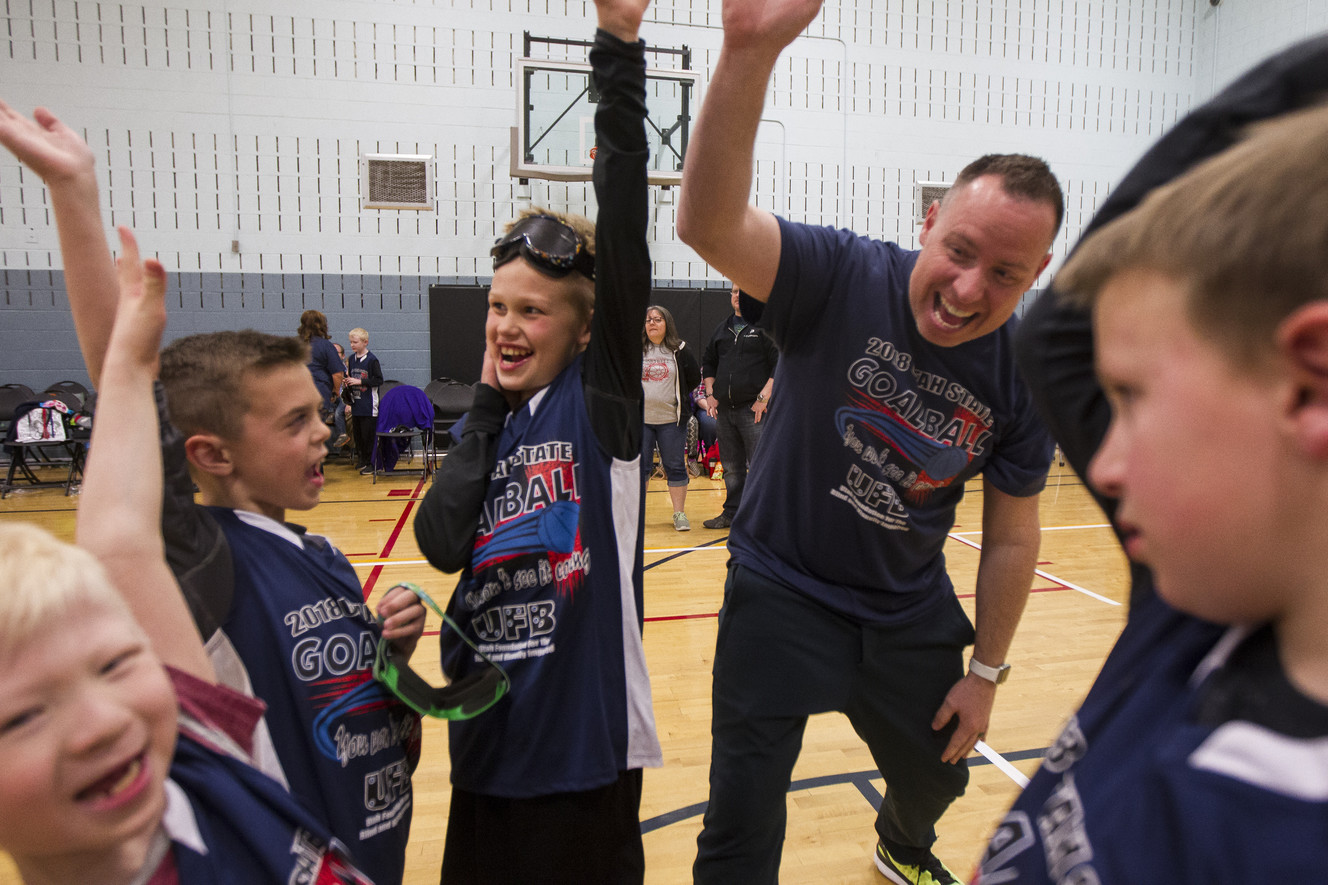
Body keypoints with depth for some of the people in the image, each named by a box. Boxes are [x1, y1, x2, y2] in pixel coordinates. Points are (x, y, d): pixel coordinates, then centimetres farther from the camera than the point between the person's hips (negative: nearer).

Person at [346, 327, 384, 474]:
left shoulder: (371, 360, -9)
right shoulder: (351, 359, 10)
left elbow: (379, 380, -12)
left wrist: (360, 381, -17)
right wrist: (348, 382, -1)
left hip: (369, 405, -6)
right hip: (356, 404, 6)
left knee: (368, 435, -5)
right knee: (357, 433, 11)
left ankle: (371, 463, 3)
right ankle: (361, 459, 23)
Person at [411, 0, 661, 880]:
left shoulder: (600, 395, -9)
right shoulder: (496, 421, 5)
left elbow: (624, 233, -20)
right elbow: (443, 544, -9)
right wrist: (489, 406, -8)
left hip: (589, 727, -5)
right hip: (490, 731, 5)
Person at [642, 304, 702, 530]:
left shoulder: (680, 350, 2)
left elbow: (695, 378, 9)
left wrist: (678, 397, 8)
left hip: (671, 419, -1)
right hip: (640, 418, 1)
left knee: (675, 467, 3)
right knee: (639, 467, 6)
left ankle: (679, 514, 12)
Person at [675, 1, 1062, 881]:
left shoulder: (1028, 379, -12)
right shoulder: (844, 275, -22)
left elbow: (1011, 538, 0)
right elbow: (709, 226, -41)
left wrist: (986, 672, 5)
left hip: (909, 608, 4)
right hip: (782, 588, -3)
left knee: (937, 773, 26)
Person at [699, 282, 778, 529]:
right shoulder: (723, 328, 17)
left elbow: (781, 364, -9)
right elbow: (708, 362, 25)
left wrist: (764, 397, -15)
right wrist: (710, 394, 13)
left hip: (754, 409, -6)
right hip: (724, 409, 6)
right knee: (731, 468, 13)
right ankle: (732, 513, 24)